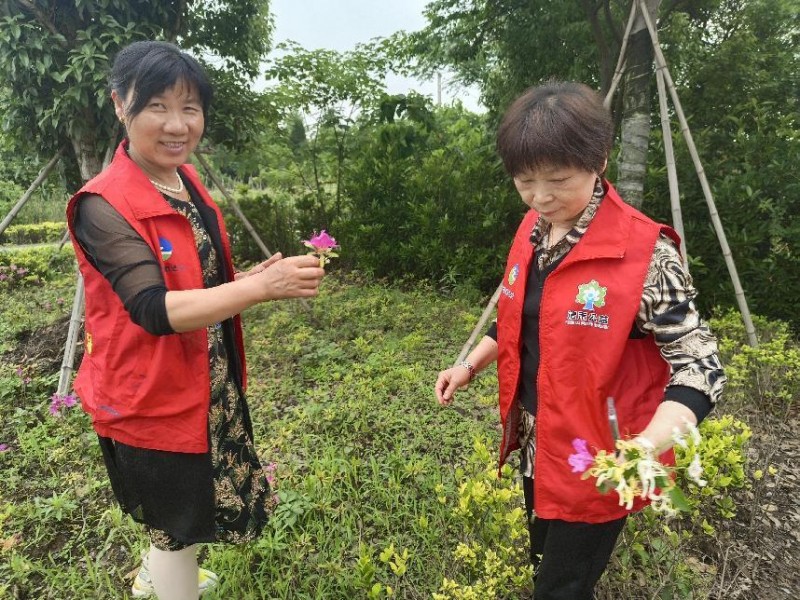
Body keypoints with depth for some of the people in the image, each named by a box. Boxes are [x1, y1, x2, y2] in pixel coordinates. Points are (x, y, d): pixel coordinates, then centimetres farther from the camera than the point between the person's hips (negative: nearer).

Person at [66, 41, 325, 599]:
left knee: (185, 505, 29)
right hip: (152, 394, -8)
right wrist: (263, 286, -41)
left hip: (207, 382, 8)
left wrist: (254, 275, -7)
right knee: (177, 518, 13)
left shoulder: (188, 182, 3)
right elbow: (155, 309, -32)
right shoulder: (103, 206, -22)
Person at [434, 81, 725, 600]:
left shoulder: (644, 253, -23)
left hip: (596, 462, -6)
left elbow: (699, 367, -21)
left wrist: (646, 446, -37)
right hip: (538, 443, 6)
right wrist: (470, 366, 3)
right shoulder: (532, 232, -2)